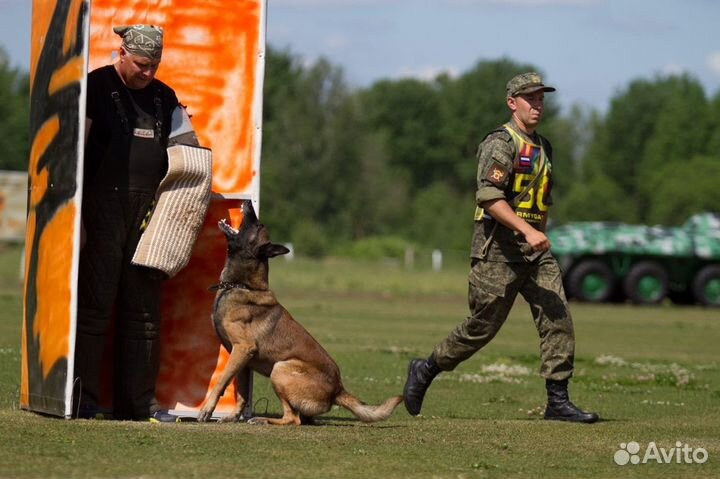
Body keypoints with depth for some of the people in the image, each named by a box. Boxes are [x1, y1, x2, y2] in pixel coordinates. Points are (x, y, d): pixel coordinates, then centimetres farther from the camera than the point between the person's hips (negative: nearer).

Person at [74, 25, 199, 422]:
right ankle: (83, 398, -3)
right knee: (94, 302, -6)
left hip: (148, 210, 6)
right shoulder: (97, 87, -2)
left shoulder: (164, 97, 15)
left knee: (143, 308, 6)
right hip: (103, 207, -6)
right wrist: (76, 218, -12)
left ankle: (137, 401, 11)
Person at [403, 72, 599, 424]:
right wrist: (527, 230, -29)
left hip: (536, 251, 7)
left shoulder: (543, 147, 18)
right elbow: (489, 196, -22)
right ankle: (424, 371, 19)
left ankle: (558, 401, -6)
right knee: (482, 326, -1)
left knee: (558, 319, -6)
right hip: (498, 251, -7)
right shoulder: (500, 143, -10)